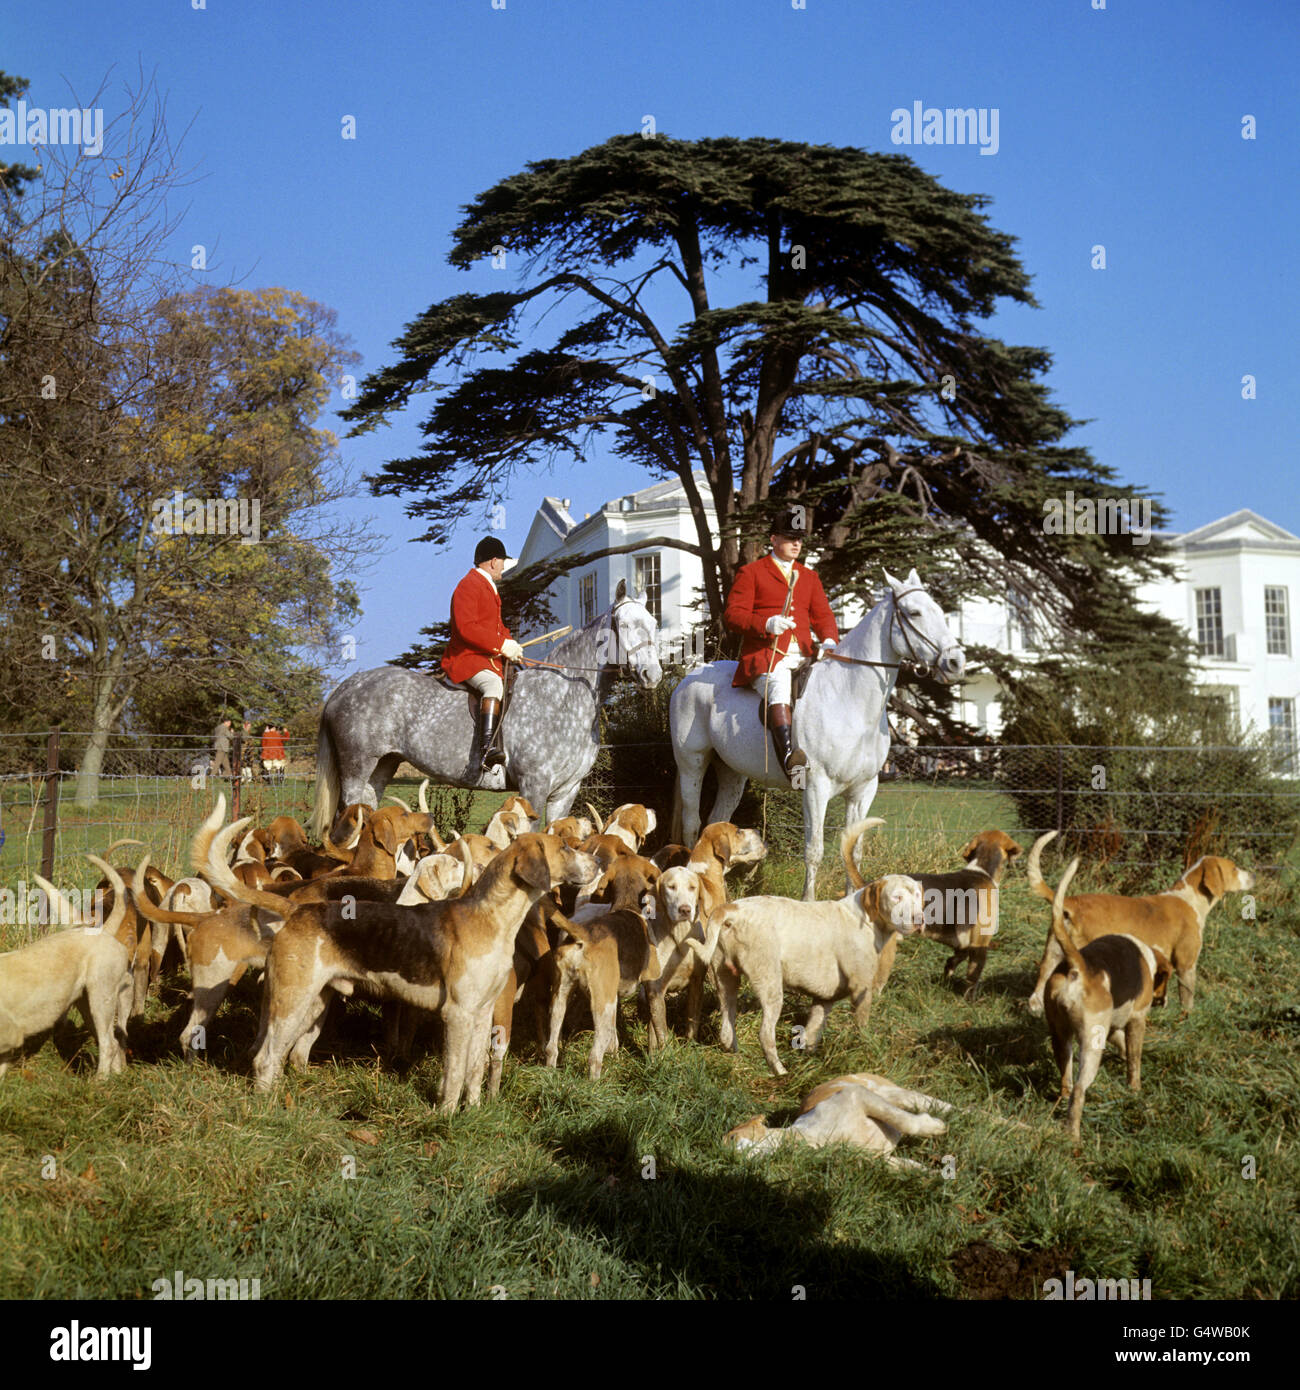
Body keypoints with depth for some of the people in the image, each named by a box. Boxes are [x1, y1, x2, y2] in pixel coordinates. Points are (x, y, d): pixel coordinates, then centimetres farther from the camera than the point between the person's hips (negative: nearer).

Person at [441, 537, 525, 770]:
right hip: (466, 658, -11)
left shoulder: (489, 588, 21)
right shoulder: (467, 587, -12)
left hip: (490, 659, 11)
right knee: (494, 683, -37)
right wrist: (502, 646, -22)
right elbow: (466, 628, -24)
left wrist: (510, 644, 6)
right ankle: (487, 751, -49)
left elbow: (497, 626, 27)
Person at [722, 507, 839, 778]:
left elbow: (822, 614, 19)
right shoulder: (750, 573, 9)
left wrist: (829, 640, -4)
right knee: (778, 685, -36)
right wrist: (767, 624, -18)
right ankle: (787, 753, -49)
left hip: (802, 656, 6)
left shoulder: (809, 576, 25)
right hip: (765, 654, -5)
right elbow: (731, 614, 0)